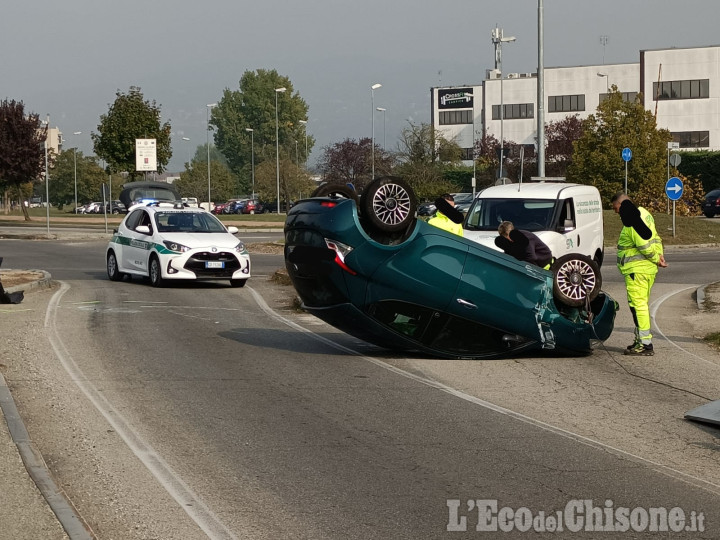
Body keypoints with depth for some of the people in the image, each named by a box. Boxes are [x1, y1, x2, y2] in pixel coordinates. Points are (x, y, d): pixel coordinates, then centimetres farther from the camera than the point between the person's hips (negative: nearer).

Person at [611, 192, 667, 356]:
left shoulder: (632, 221, -17)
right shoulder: (643, 214, 17)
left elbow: (644, 244, -23)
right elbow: (656, 239, 20)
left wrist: (656, 258, -11)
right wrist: (659, 255, 6)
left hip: (637, 269, -11)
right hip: (648, 269, 11)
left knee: (638, 304, -9)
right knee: (642, 304, 17)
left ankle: (645, 343, -11)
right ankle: (641, 340, 24)